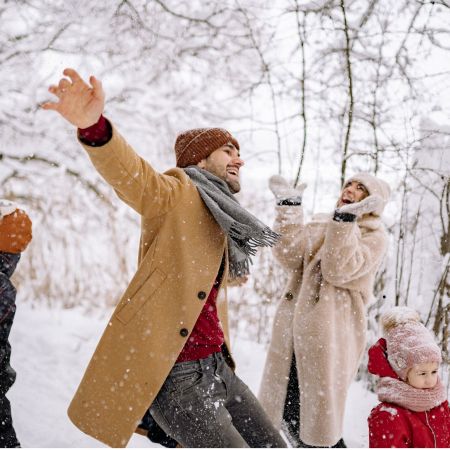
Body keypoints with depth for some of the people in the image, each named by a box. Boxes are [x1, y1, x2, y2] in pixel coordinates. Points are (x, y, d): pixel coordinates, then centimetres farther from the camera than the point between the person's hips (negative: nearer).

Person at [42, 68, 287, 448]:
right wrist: (94, 127, -47)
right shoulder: (176, 194, -5)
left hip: (218, 368, 9)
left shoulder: (221, 225, 20)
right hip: (176, 374, -9)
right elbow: (130, 173, -29)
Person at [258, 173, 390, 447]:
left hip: (329, 335, -5)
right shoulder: (320, 225, 18)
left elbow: (340, 270, -15)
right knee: (289, 413, 10)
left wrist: (345, 219, -22)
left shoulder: (375, 237, 2)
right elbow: (290, 256, 0)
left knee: (317, 417, -4)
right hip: (294, 329, 6)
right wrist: (289, 208, -5)